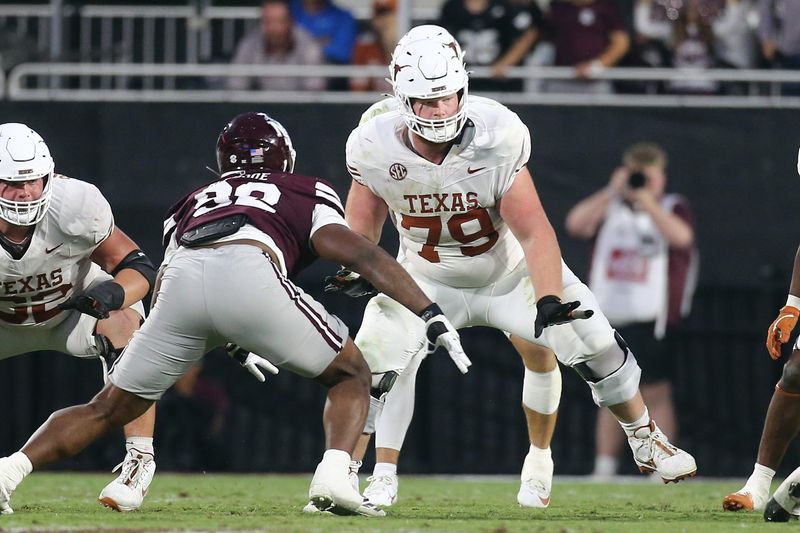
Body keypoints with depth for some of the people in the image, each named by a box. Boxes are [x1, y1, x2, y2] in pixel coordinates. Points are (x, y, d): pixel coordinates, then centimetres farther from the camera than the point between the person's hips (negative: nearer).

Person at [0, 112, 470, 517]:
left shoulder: (193, 203, 40)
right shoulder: (308, 194, 31)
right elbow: (362, 255, 16)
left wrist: (231, 346, 48)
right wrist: (431, 314, 14)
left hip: (180, 280, 3)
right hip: (250, 276, -3)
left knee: (109, 409, 18)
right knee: (351, 376, 19)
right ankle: (334, 474, -5)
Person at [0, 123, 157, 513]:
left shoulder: (73, 205, -34)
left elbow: (137, 268, -23)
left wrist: (111, 294, -46)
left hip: (77, 303, -2)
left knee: (122, 324, -32)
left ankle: (139, 459, -25)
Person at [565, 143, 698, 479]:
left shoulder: (673, 208, 4)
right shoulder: (609, 208, 12)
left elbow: (681, 236, -18)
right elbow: (576, 224, -6)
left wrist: (646, 199, -21)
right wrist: (612, 192, -15)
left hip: (651, 318, -4)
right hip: (609, 318, 4)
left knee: (655, 394, -7)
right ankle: (604, 469, 13)